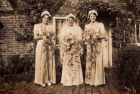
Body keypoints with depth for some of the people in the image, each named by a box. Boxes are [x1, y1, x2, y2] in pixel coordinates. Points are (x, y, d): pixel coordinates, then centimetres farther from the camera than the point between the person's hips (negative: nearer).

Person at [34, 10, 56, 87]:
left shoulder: (51, 26, 12)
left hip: (50, 47, 3)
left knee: (50, 63, 3)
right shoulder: (37, 26, 4)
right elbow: (35, 37, -3)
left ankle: (49, 80, 12)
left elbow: (54, 37, 9)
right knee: (42, 63, -3)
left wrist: (49, 36, -9)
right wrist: (43, 37, -14)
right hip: (41, 47, -3)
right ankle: (42, 80, 6)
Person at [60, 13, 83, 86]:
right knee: (67, 64, -2)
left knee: (75, 64, -1)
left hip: (75, 49, 0)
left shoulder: (78, 28, 9)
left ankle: (76, 80, 5)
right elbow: (62, 38, 2)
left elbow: (80, 38, 2)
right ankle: (67, 81, 3)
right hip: (66, 49, 0)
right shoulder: (64, 28, 11)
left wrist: (73, 39, -12)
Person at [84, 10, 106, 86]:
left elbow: (103, 35, -3)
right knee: (90, 62, 0)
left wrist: (96, 36, -19)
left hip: (98, 46, -3)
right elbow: (85, 36, 10)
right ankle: (90, 80, 7)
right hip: (90, 46, 3)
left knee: (98, 62, -5)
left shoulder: (100, 24, 3)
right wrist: (87, 37, -12)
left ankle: (98, 81, 1)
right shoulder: (87, 26, 14)